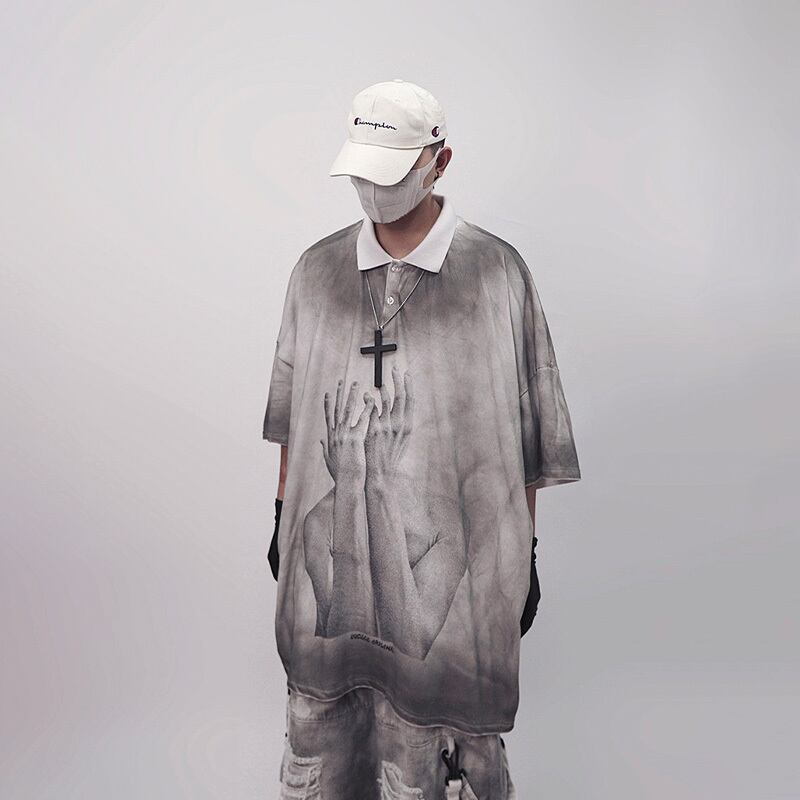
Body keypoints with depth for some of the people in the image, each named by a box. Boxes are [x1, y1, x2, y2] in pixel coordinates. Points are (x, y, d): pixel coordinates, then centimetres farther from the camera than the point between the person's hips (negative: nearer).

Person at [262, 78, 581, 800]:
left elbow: (526, 431, -1)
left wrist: (525, 553, 1)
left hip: (447, 566, -3)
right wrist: (284, 516, 14)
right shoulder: (318, 269, 5)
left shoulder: (497, 273, -5)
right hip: (328, 560, 3)